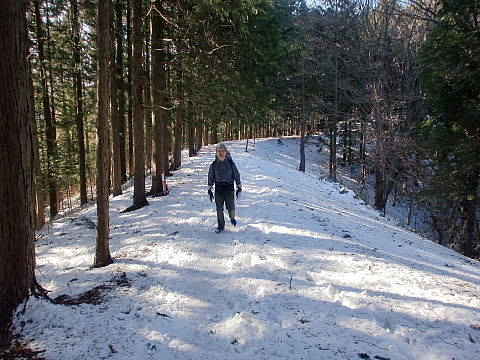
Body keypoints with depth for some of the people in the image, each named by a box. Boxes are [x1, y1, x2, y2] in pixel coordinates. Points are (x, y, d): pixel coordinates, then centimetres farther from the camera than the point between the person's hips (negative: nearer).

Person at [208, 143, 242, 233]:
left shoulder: (230, 162, -5)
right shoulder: (214, 164, -1)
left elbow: (236, 175, 3)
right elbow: (210, 178, 8)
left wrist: (239, 188, 3)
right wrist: (209, 190, 9)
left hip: (229, 188, -1)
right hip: (218, 189, 1)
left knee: (231, 207, 5)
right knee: (219, 209, 5)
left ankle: (232, 218, 39)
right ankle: (221, 225, 23)